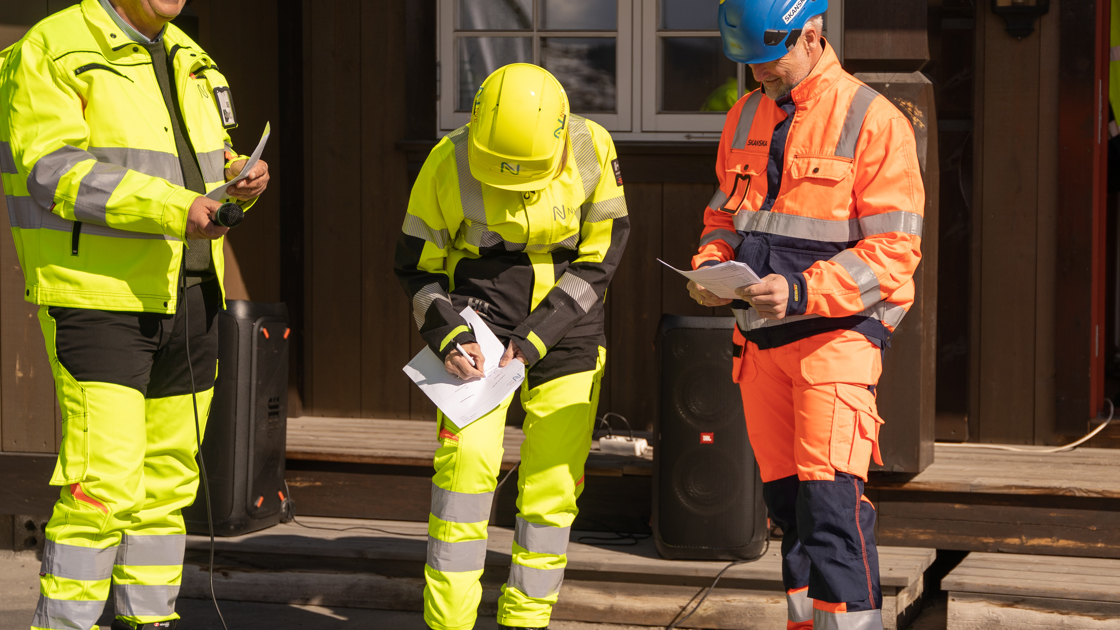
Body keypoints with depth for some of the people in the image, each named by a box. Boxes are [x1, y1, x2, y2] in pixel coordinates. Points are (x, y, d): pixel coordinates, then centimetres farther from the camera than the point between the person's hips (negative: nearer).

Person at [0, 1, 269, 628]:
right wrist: (173, 208, -27)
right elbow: (54, 168, -19)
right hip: (98, 297, -8)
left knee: (168, 477, 13)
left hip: (189, 295, 8)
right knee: (103, 483, -14)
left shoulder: (187, 59, 16)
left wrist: (241, 177, -2)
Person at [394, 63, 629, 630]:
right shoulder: (449, 163, -14)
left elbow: (600, 257, -5)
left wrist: (536, 338, -13)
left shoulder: (592, 150, -12)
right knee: (466, 467, -15)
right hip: (480, 322, -1)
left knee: (553, 485, 2)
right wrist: (448, 336, -17)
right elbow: (417, 265, -2)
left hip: (566, 333, 1)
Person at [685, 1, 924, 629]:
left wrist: (802, 291, -23)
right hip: (761, 339, 6)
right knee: (787, 499, 11)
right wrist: (710, 266, 0)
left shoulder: (872, 121, -9)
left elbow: (893, 251, -13)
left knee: (830, 496, -16)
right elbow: (726, 212, 22)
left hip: (837, 331, -6)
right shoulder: (745, 117, 12)